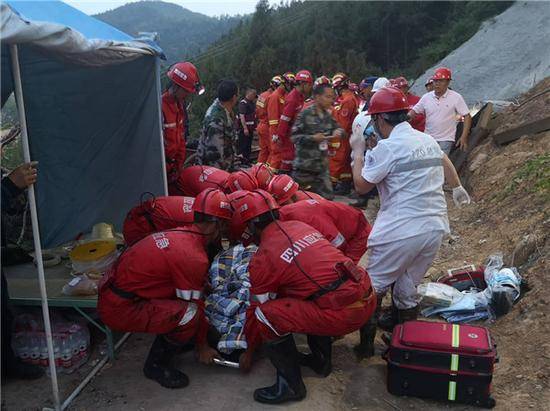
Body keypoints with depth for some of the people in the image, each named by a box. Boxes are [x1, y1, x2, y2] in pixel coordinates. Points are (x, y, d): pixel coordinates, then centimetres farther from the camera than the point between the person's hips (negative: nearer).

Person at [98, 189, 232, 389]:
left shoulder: (180, 234, 7)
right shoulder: (193, 257, -21)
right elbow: (194, 306, -10)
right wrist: (202, 346, 5)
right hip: (120, 310, -9)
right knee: (190, 314, -19)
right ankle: (156, 365, 2)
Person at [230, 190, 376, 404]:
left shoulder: (262, 258, -3)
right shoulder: (300, 225, 16)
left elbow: (257, 309, 8)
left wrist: (249, 351, 24)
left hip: (344, 313, -8)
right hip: (368, 299, 8)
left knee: (267, 314, -5)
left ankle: (291, 384, 8)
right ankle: (321, 359, 34)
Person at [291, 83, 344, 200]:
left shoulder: (327, 115, 8)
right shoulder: (305, 114, -12)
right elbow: (294, 137, -12)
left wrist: (338, 131, -9)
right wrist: (312, 138, -23)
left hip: (322, 165, 6)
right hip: (304, 165, -6)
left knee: (327, 198, 3)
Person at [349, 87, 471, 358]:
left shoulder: (387, 148, -12)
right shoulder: (428, 140, 13)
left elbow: (361, 186, -5)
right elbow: (445, 162, 34)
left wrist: (358, 152, 9)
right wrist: (458, 189, 53)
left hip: (401, 231, -7)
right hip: (436, 228, 7)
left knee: (373, 287, 7)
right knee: (407, 289, 18)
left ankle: (366, 344, 13)